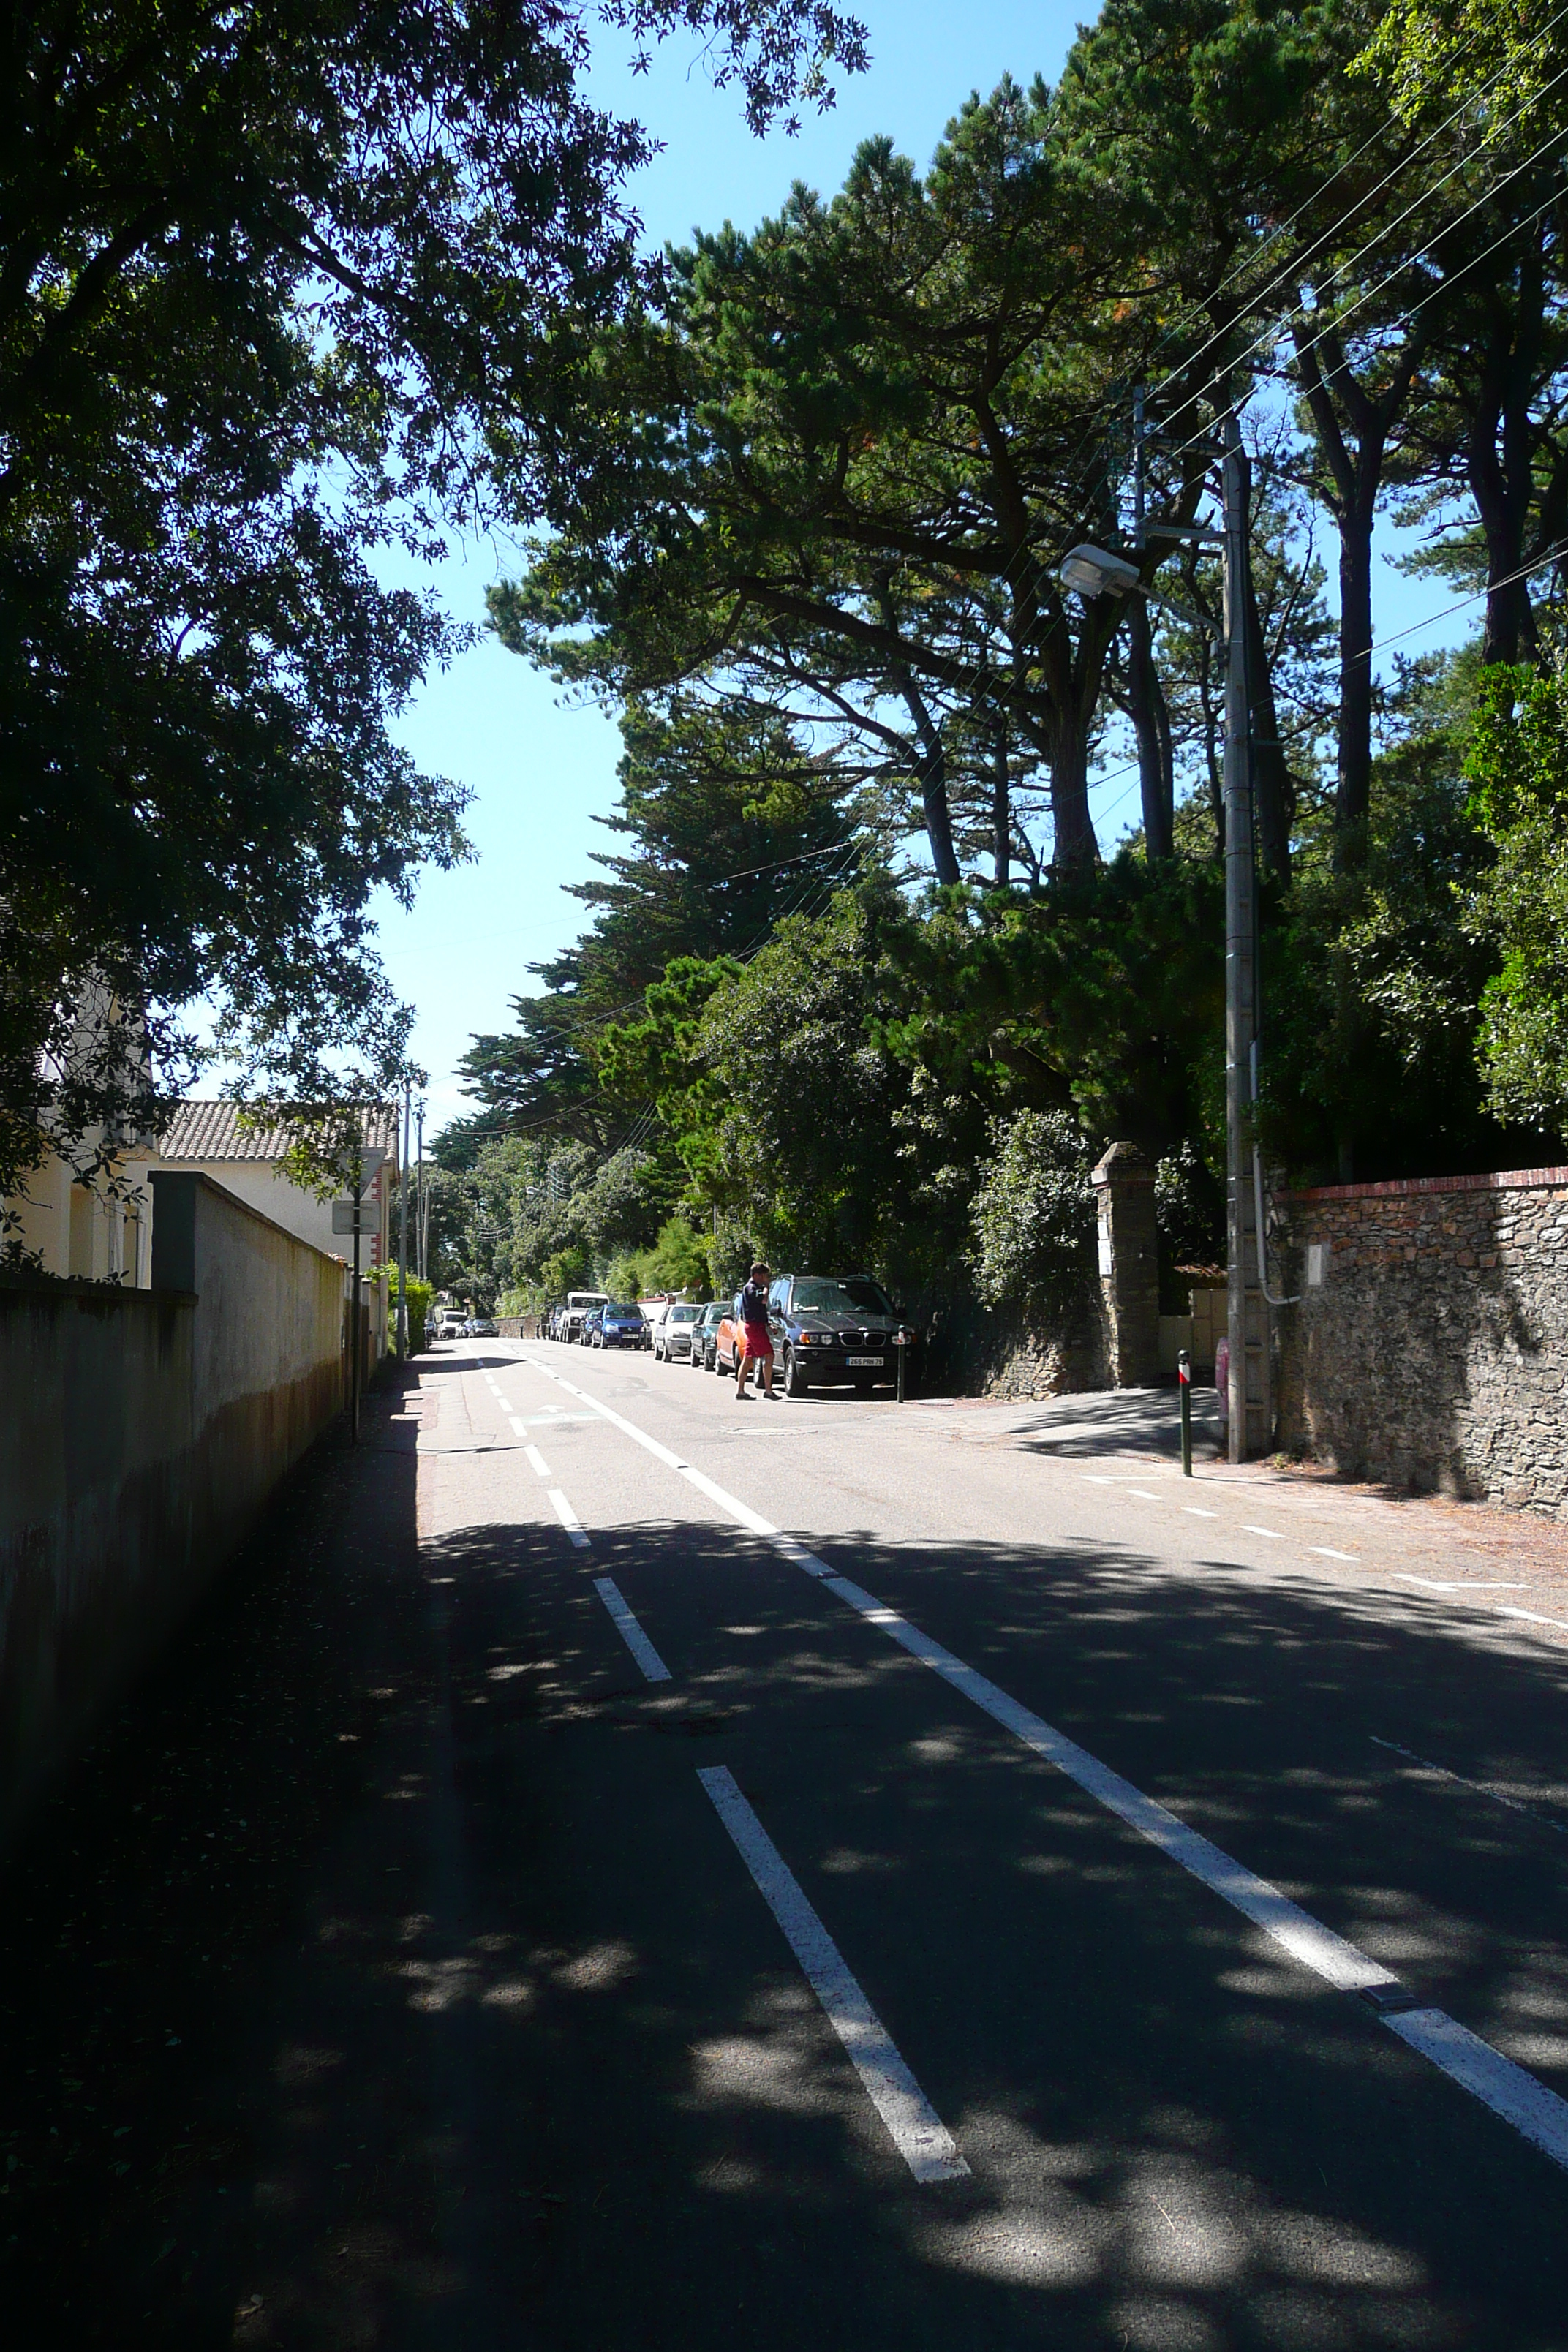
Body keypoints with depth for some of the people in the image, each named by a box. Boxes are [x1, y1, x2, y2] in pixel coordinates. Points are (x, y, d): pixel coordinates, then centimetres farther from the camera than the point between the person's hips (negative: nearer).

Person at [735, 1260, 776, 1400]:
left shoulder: (754, 1287, 21)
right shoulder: (751, 1287, -11)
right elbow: (763, 1300, -24)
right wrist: (766, 1286, -11)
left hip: (751, 1326, 11)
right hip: (755, 1325, -11)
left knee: (747, 1359, 8)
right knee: (768, 1356, -13)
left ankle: (740, 1390, 8)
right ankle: (768, 1390, -16)